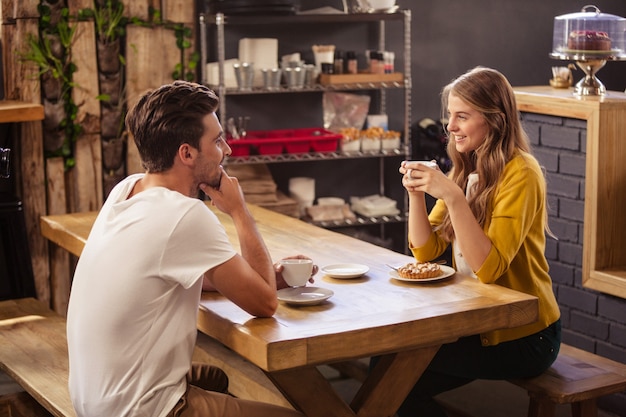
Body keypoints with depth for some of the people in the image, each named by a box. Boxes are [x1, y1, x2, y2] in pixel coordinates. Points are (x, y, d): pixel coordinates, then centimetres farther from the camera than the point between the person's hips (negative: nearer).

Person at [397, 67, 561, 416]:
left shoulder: (520, 174, -17)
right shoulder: (466, 170, 8)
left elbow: (489, 267, -26)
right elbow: (426, 250, 4)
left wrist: (453, 196, -31)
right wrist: (416, 193, -11)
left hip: (524, 337, -7)